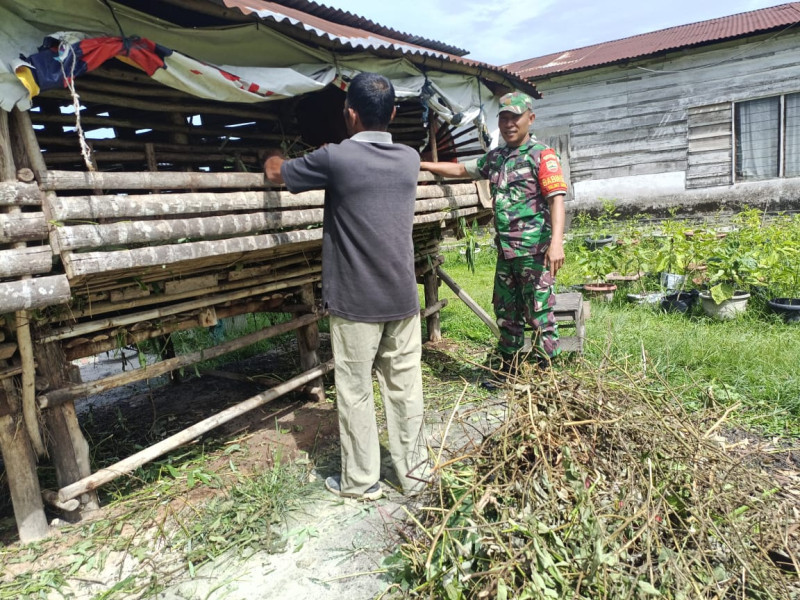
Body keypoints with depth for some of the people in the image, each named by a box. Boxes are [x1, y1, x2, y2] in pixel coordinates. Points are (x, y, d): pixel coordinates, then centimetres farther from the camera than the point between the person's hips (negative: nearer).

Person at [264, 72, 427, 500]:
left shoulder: (336, 159, -11)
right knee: (405, 386, 13)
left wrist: (272, 159, 29)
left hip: (356, 302, -5)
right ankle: (413, 471, 26)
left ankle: (360, 481, 21)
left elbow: (275, 173, 6)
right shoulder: (409, 159, 5)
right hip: (403, 298, 5)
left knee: (355, 393, 8)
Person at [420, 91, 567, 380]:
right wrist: (423, 165, 23)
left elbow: (556, 199, -14)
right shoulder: (494, 158, 16)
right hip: (505, 251, 7)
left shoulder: (542, 155, -5)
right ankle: (508, 372, 28)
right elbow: (460, 169, 28)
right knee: (506, 315, 14)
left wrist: (556, 242, -26)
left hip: (534, 250, -7)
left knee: (540, 315, -3)